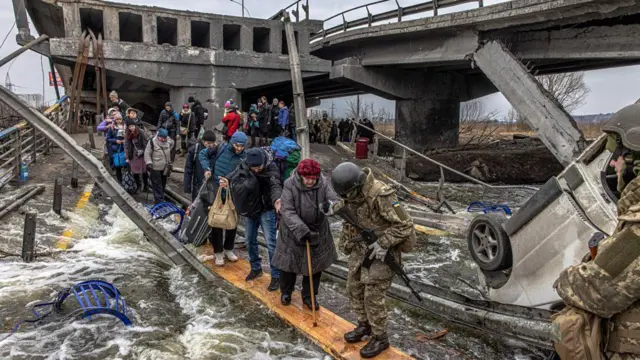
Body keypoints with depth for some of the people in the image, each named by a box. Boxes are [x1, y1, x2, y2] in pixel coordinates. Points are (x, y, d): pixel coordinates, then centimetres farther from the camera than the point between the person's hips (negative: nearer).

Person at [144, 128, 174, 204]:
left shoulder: (169, 142, -1)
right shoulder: (152, 142, -15)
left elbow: (172, 144, 23)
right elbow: (147, 153, -12)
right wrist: (149, 163, -23)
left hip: (165, 168, 6)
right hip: (155, 168, -5)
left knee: (163, 184, 18)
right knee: (157, 186, -3)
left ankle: (161, 198, 36)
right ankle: (159, 202, 0)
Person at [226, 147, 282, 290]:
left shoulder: (271, 167, -22)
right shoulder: (243, 166, -8)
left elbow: (275, 185, -34)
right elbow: (234, 175, -4)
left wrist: (276, 199, -56)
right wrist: (226, 181, -30)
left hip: (266, 210, -5)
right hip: (249, 209, 5)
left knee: (271, 243, -5)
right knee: (249, 240, 17)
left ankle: (276, 276, 8)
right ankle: (256, 268, 37)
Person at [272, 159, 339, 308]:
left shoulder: (323, 184, -13)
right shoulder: (289, 185, -20)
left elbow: (335, 201, -20)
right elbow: (287, 211, -24)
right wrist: (301, 230, -34)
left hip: (317, 232, 2)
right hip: (293, 232, -2)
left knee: (315, 265, 11)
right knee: (289, 262, 13)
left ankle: (309, 296, 32)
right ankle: (285, 291, 40)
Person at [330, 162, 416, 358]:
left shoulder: (380, 195, -30)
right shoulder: (353, 192, -6)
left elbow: (405, 224, -25)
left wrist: (383, 244, -26)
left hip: (381, 250, -8)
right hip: (361, 247, 8)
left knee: (373, 295, -3)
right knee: (354, 288, 15)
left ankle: (380, 338, 16)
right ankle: (365, 325, 36)